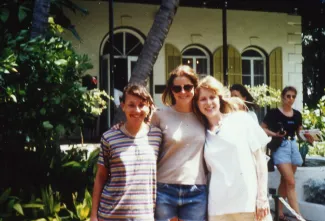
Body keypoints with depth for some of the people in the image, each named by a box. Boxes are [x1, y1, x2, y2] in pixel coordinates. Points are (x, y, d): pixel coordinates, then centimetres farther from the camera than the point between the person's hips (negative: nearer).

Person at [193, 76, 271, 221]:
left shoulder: (241, 119, 4)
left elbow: (260, 158, 2)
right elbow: (210, 170, 13)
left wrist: (262, 197, -5)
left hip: (250, 203, -2)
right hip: (218, 208, 2)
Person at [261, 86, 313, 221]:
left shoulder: (297, 115, 10)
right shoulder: (274, 113, -6)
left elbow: (299, 133, 16)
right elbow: (262, 128, -3)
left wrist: (308, 138, -5)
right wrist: (274, 134, -18)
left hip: (293, 147, 6)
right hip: (280, 147, -6)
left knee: (285, 182, 12)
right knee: (291, 182, -12)